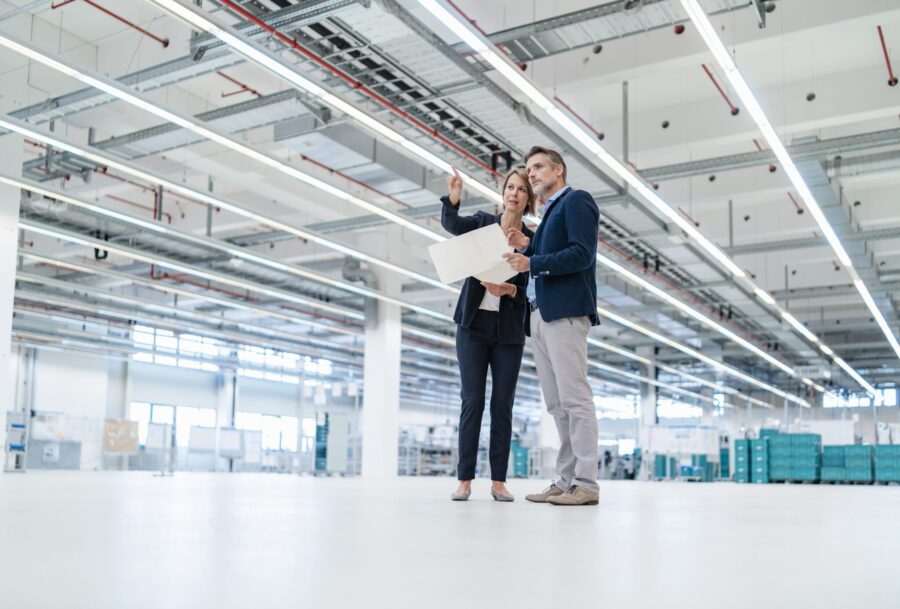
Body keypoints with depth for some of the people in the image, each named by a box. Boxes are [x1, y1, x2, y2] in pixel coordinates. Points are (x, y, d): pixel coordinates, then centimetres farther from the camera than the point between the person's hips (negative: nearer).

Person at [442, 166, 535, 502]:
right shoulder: (483, 222, 3)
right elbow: (451, 224, -18)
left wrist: (509, 290, -21)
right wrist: (453, 198, -38)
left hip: (509, 330, 1)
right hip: (474, 324, -1)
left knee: (503, 404, 2)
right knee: (472, 401, -3)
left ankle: (499, 481, 8)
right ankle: (464, 480, 3)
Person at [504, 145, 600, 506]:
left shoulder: (576, 201, 1)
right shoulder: (549, 213, 27)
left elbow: (582, 254, -13)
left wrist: (532, 262, -17)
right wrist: (526, 247, 10)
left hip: (565, 312, -9)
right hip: (540, 314, 9)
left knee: (575, 399, -11)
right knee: (557, 404, 6)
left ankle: (586, 484, -10)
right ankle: (566, 481, 8)